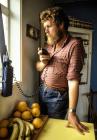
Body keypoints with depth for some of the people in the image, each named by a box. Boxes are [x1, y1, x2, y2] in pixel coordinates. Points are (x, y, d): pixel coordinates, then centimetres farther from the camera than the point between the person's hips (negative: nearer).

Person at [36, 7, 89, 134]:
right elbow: (38, 68, 12)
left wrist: (72, 112, -25)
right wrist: (43, 62, -11)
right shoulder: (49, 44, 4)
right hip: (42, 90, 7)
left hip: (57, 96, -6)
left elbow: (73, 80, -25)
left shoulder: (74, 45, -19)